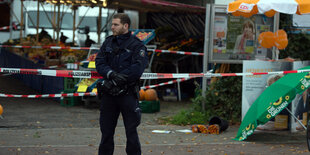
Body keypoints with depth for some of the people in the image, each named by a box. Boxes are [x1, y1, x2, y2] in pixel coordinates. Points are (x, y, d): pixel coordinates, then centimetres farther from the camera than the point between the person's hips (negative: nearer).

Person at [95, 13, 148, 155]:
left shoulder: (137, 45, -4)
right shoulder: (108, 42, 11)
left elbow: (137, 68, -16)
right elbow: (99, 63, 1)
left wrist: (117, 80, -20)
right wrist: (111, 74, -19)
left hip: (127, 94, -4)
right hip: (108, 94, 4)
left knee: (131, 132, 0)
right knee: (106, 131, 10)